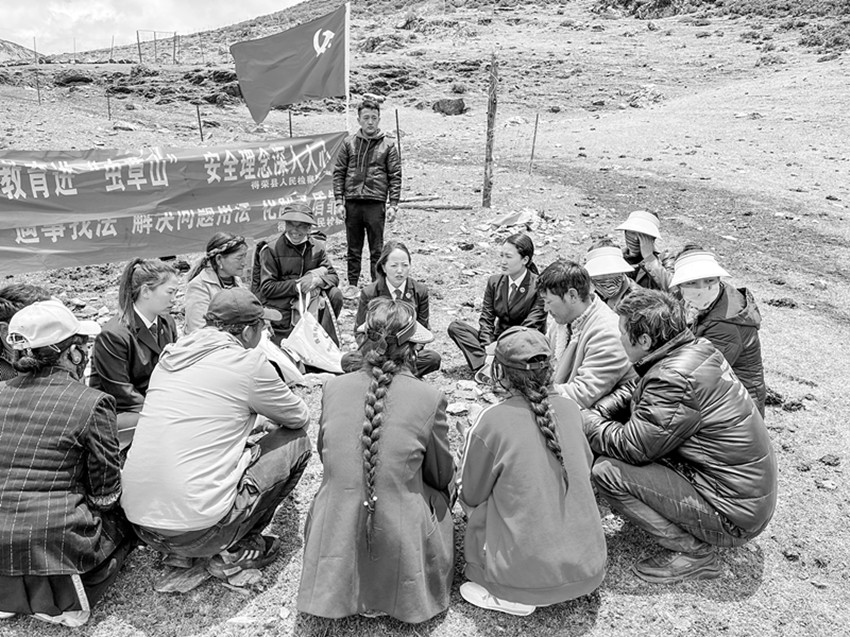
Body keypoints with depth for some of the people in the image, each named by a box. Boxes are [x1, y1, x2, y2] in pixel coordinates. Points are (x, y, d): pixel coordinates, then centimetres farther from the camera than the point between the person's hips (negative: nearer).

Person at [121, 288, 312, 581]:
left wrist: (255, 420, 36)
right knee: (296, 441, 6)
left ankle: (178, 552, 19)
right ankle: (234, 552, 7)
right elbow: (299, 417, 7)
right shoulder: (247, 362, -9)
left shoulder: (172, 355, 10)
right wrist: (272, 420, 30)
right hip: (197, 530, -7)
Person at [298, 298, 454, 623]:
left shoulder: (333, 388, -7)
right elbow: (443, 476, 0)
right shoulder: (430, 398, -15)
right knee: (438, 492, 26)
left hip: (336, 546, 3)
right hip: (400, 545, -2)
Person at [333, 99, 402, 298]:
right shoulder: (349, 143, 8)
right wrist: (339, 200, -1)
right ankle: (352, 284, 20)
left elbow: (395, 177, 2)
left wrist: (393, 205, -6)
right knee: (353, 248, 10)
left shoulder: (387, 146, 4)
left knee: (377, 249, 3)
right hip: (352, 203, 2)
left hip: (376, 203, -2)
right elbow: (339, 173, 8)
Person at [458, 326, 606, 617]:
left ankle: (513, 598, 6)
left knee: (477, 512, 16)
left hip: (536, 573, -5)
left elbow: (472, 497, -3)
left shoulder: (491, 422, -16)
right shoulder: (570, 408, -3)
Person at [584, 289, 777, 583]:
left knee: (605, 470, -16)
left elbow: (630, 447, -22)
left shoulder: (675, 380, -29)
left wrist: (587, 423, -7)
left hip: (734, 515, -9)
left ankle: (693, 552, -2)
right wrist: (594, 412, -1)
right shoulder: (697, 347, 0)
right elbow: (636, 398, 11)